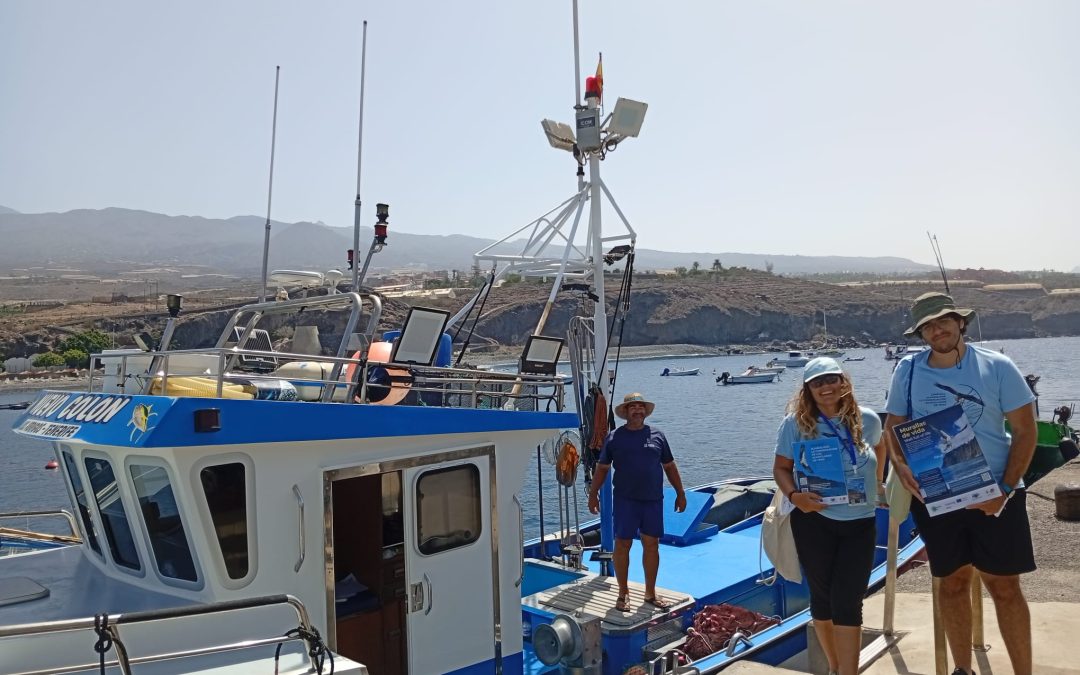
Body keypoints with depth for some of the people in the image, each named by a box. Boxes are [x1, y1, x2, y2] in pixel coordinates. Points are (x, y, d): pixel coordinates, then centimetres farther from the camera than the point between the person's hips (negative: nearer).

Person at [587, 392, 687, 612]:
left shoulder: (657, 435, 8)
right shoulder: (614, 437, 2)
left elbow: (670, 466, 14)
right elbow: (602, 468, 5)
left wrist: (680, 493, 13)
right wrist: (593, 493, 0)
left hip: (653, 500, 2)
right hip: (625, 500, -2)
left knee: (651, 545, 7)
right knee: (622, 544, 1)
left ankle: (650, 593, 20)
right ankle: (623, 593, 13)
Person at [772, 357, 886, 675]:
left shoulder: (867, 419, -1)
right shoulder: (796, 423, -8)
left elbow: (878, 447, 22)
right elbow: (781, 468, -1)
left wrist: (876, 481, 12)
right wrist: (794, 495, -19)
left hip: (860, 522, 1)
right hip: (814, 521, -1)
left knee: (848, 601, -3)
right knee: (823, 596, 11)